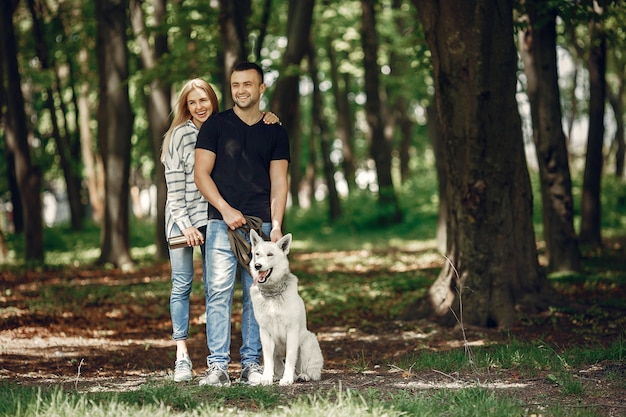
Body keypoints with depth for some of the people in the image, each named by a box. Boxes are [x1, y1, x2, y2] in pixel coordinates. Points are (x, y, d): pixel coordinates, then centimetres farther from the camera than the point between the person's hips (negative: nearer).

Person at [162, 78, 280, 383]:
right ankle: (182, 356, 0)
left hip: (213, 217, 4)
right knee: (182, 284, -3)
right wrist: (185, 224, -14)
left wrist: (271, 125, -9)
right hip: (182, 219, -3)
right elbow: (174, 185, -8)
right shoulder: (180, 136, -5)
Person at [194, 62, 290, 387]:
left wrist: (276, 224, -2)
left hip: (261, 224, 2)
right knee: (219, 292, -9)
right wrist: (226, 209, -10)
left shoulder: (275, 132, 13)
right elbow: (201, 173, 2)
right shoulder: (216, 125, 7)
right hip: (222, 222, -2)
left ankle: (251, 364, 7)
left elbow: (278, 182, 10)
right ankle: (217, 365, -9)